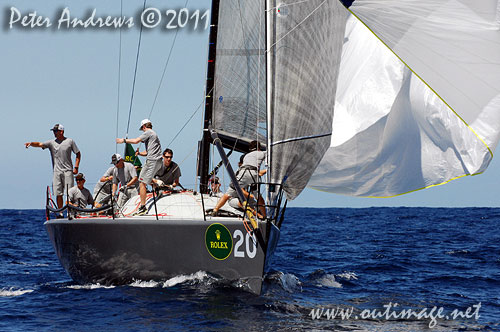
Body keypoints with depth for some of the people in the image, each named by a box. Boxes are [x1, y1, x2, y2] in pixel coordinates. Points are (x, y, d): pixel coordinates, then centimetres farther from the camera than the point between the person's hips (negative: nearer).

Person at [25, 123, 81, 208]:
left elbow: (78, 154, 8)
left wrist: (76, 167, 0)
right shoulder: (51, 143, 9)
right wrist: (31, 143, -21)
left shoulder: (70, 141, 3)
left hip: (67, 171, -3)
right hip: (56, 172, 3)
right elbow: (40, 144, -1)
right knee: (58, 194, 2)